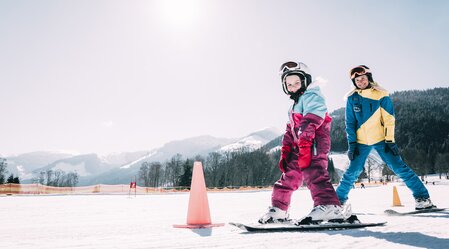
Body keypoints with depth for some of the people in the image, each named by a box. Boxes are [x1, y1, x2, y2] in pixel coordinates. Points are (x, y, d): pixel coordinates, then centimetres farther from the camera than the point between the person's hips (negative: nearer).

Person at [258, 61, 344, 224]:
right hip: (299, 148, 10)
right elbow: (290, 131, 28)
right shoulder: (295, 106, 29)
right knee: (288, 176, 13)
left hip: (313, 145, -10)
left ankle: (329, 206, -35)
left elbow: (310, 121, -20)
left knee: (314, 174, -26)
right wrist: (285, 152, 20)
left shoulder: (311, 96, -2)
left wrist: (304, 143, -32)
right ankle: (278, 209, 23)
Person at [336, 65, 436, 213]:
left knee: (399, 167, -7)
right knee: (353, 172, -1)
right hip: (361, 141, 1)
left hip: (381, 139, -1)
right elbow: (350, 123, 3)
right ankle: (340, 199, 15)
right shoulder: (352, 98, -1)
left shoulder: (381, 95, -6)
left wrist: (389, 140, -11)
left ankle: (422, 197, 2)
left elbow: (389, 119, -5)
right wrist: (352, 143, -2)